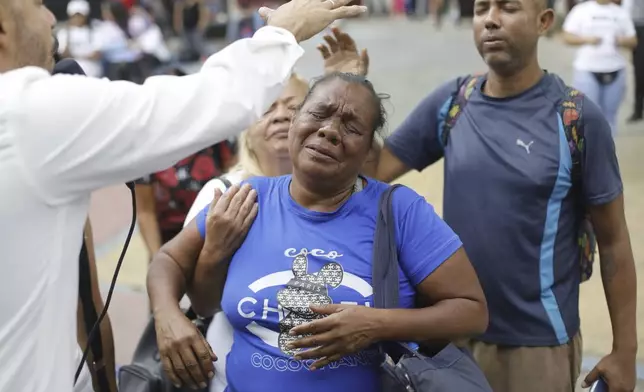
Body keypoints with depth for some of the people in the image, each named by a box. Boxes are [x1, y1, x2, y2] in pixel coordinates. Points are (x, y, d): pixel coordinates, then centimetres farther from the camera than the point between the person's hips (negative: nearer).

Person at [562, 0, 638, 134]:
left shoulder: (621, 13, 11)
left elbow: (633, 41, 13)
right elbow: (567, 37, -1)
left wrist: (623, 41, -10)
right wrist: (587, 39, -18)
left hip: (615, 71, 3)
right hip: (587, 70, -3)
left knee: (610, 116, 6)